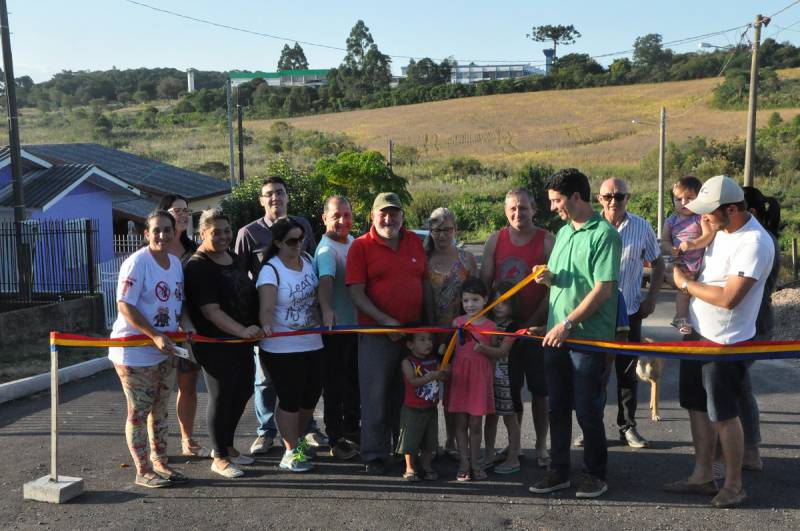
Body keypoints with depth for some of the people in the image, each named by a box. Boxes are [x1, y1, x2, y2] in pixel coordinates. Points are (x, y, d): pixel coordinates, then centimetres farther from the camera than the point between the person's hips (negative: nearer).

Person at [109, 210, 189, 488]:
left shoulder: (176, 263, 7)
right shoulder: (137, 262, -16)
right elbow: (125, 306, -21)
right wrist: (155, 336, -26)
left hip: (165, 351, 8)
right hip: (135, 351, -7)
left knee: (159, 409, 16)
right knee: (139, 412, 3)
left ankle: (160, 463, 29)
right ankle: (143, 471, 14)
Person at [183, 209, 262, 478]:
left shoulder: (234, 258, 11)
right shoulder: (198, 267, -16)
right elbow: (211, 311, -23)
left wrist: (257, 328, 16)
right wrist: (241, 330, -31)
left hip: (242, 342, 9)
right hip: (216, 344, -9)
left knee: (242, 392, 16)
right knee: (221, 398, 2)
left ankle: (227, 445, 35)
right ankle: (220, 457, 18)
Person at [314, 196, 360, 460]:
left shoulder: (353, 242, 7)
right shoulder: (327, 248, -19)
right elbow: (325, 280, -38)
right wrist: (326, 309, -54)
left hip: (356, 322, 8)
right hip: (335, 326, -8)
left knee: (354, 379, 20)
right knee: (335, 384, 2)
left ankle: (351, 428, 36)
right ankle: (335, 440, 14)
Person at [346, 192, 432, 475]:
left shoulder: (415, 242, 9)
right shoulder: (361, 246, -4)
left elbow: (425, 283, 14)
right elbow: (356, 292, -10)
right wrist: (386, 321, -17)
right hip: (377, 333, -4)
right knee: (375, 395, 1)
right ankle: (375, 455, 14)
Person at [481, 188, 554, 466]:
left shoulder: (547, 241, -7)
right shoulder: (495, 240, 4)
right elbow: (484, 283, 6)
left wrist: (531, 323, -13)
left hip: (536, 326, -3)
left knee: (539, 387, 7)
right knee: (510, 387, 11)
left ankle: (541, 444, 22)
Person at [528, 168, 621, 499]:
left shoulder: (604, 234, -11)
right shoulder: (563, 232, 13)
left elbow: (603, 290, -17)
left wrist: (567, 324, -20)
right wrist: (549, 278, -1)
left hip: (589, 337, -7)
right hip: (557, 335, 7)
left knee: (588, 410, 3)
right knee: (558, 408, 12)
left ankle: (596, 475, 21)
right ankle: (559, 471, 25)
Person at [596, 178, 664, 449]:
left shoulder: (642, 227, -2)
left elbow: (658, 264, 9)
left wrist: (651, 298, 0)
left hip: (629, 311, 1)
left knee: (628, 373, 10)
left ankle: (628, 426, 23)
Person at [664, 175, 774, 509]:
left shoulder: (754, 243, -23)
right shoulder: (723, 231, 5)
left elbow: (728, 298, -28)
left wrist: (686, 284, -17)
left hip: (726, 345, -9)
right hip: (699, 335, 9)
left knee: (723, 415, 2)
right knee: (698, 407, 16)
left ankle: (734, 486, 20)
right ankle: (702, 476, 29)